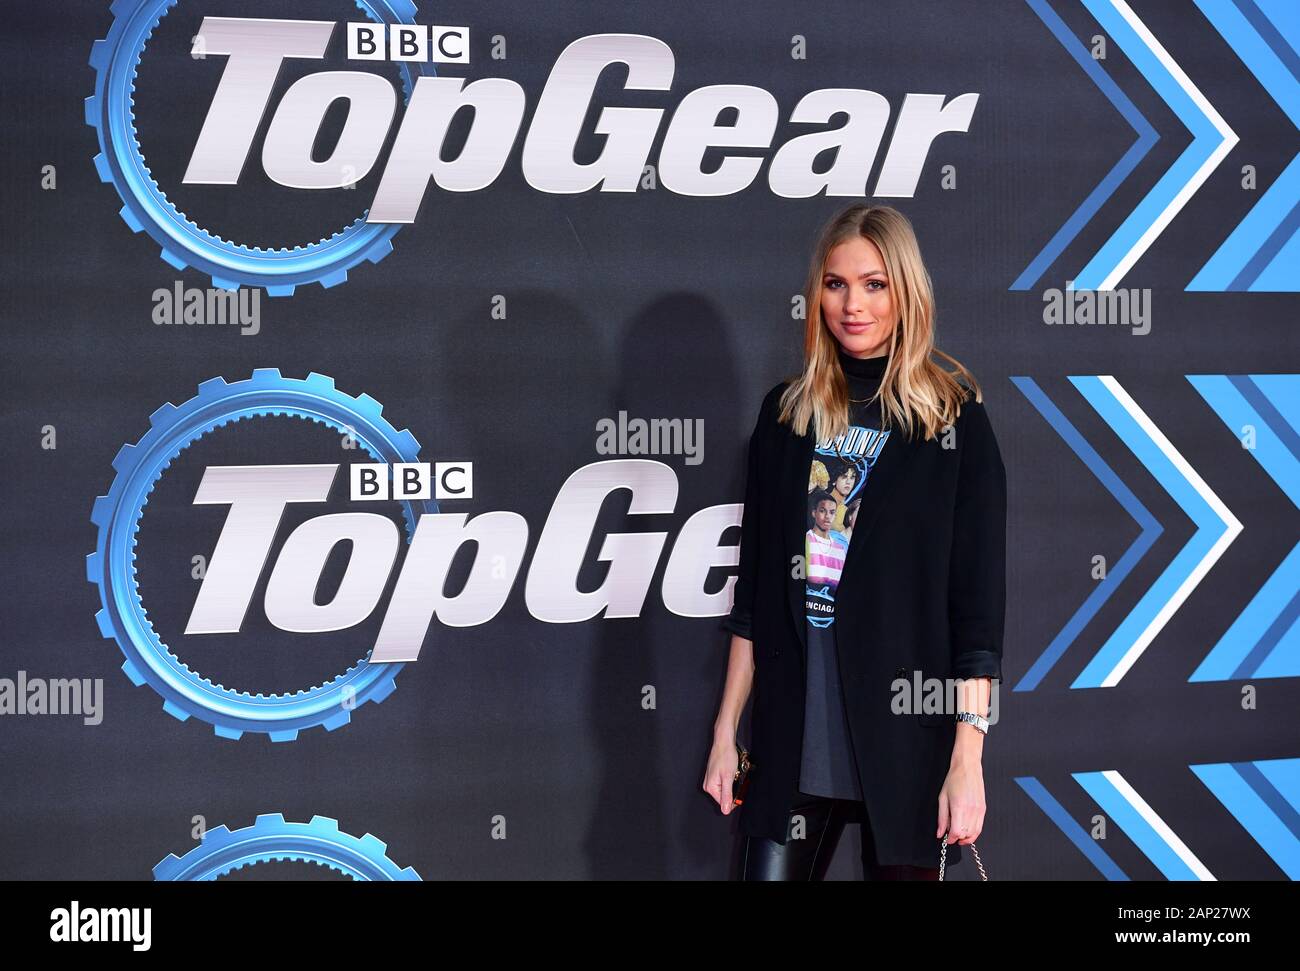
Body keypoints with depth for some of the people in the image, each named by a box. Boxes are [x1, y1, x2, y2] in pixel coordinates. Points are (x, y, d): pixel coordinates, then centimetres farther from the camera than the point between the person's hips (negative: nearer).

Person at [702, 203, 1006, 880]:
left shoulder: (953, 417, -1)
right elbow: (755, 585, 11)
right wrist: (727, 730, 7)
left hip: (905, 731, -3)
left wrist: (968, 758, -12)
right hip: (793, 731, 3)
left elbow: (979, 595, -6)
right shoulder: (786, 412, 9)